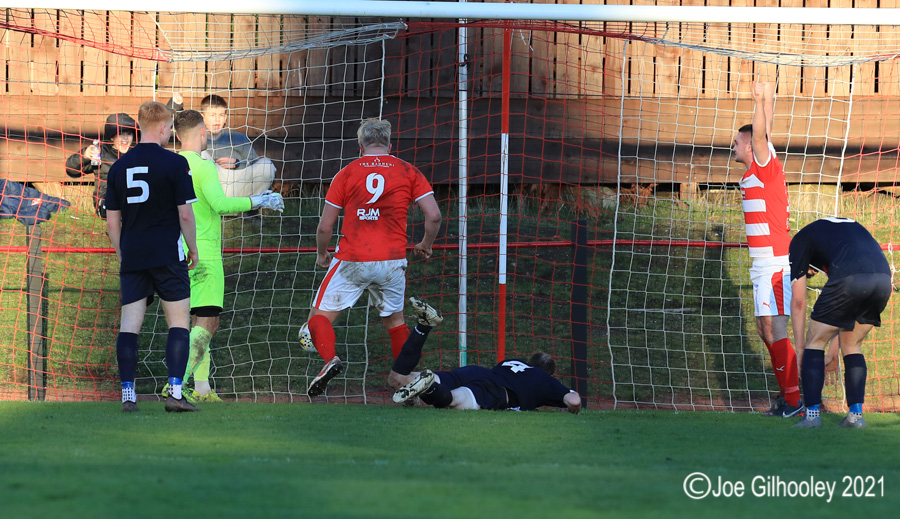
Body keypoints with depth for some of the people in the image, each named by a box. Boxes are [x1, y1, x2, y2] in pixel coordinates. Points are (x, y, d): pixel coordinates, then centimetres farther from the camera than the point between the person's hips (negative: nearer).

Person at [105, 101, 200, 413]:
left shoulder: (119, 167, 7)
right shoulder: (174, 164, -6)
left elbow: (112, 222, 9)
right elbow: (185, 214, -7)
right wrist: (193, 249, 6)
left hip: (132, 258, 4)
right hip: (167, 255, -4)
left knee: (129, 326, 4)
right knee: (179, 322, 2)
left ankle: (127, 395, -2)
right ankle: (175, 393, -9)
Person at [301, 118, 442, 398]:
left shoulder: (346, 174, 3)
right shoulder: (408, 172, 5)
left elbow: (325, 227, 3)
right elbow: (434, 216, -2)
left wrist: (321, 254, 21)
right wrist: (425, 245, 17)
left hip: (352, 261, -2)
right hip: (392, 262, 2)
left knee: (320, 315, 5)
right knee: (395, 320, 21)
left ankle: (330, 359, -22)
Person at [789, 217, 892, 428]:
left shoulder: (800, 240, 23)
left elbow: (798, 301, 18)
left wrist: (800, 347, 25)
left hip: (849, 280, -5)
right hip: (883, 279, 5)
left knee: (815, 342, 14)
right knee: (852, 345, 24)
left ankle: (812, 414, 5)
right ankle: (855, 415, 14)